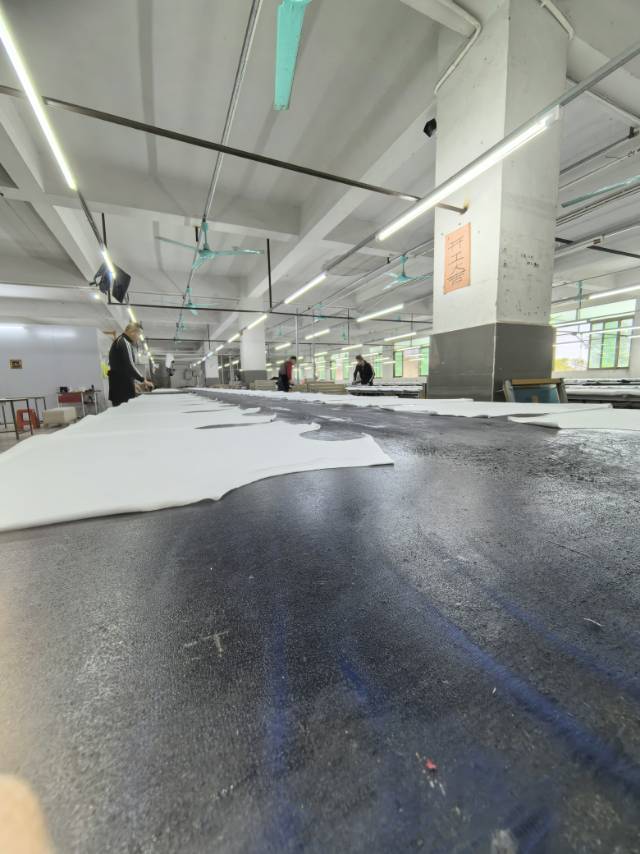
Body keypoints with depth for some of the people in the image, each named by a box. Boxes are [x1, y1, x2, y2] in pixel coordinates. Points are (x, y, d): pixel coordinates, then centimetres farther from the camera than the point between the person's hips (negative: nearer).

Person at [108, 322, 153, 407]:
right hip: (123, 385, -10)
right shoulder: (125, 343, -11)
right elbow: (129, 366, -19)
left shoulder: (119, 341, 19)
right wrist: (143, 380, -11)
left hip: (117, 383, 10)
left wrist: (138, 382, 19)